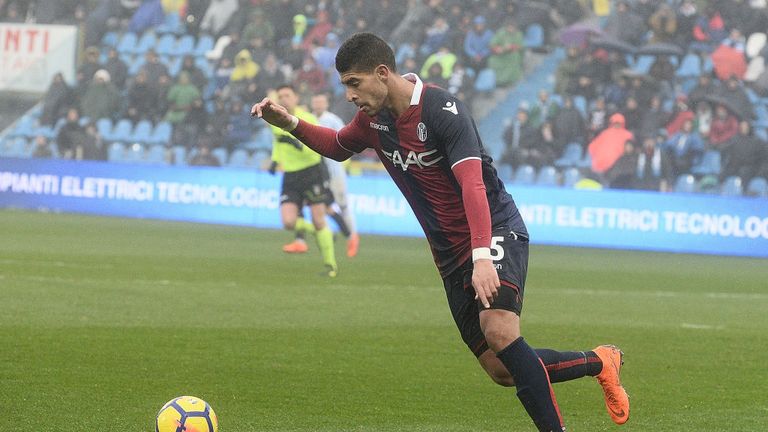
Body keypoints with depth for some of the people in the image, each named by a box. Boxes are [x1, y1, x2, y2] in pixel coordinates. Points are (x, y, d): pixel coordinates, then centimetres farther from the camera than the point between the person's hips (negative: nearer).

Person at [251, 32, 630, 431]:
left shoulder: (443, 111, -20)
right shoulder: (374, 118, 4)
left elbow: (472, 185, -31)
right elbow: (337, 147, 26)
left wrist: (482, 257, -42)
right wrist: (290, 124, 8)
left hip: (496, 231, -7)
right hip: (450, 255, 7)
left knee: (499, 332, -32)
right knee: (500, 371, 1)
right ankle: (598, 361, 21)